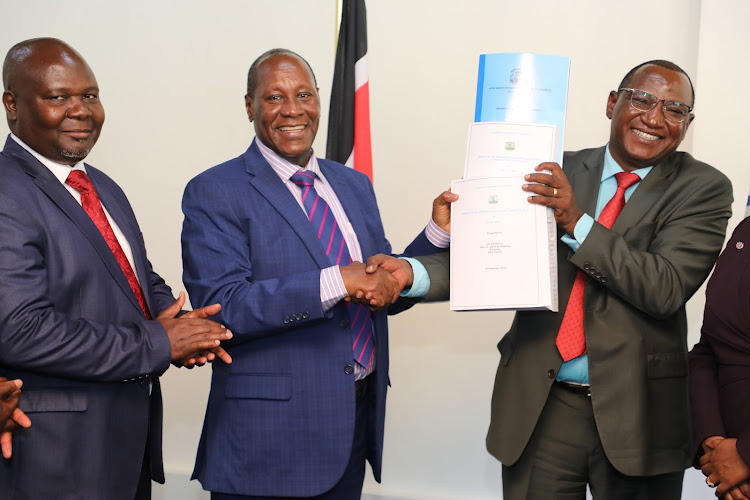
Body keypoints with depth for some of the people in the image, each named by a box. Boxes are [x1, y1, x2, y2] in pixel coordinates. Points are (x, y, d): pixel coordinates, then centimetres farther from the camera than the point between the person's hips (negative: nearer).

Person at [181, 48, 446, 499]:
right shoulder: (214, 194, -8)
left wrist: (437, 233, 0)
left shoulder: (355, 185, 12)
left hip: (358, 420, 6)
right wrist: (335, 282, -26)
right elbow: (219, 305, -21)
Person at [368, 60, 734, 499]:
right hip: (541, 402, 2)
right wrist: (412, 272, -16)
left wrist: (578, 223, -22)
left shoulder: (703, 189, -2)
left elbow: (666, 290, -15)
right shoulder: (560, 174, 6)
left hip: (635, 410, -1)